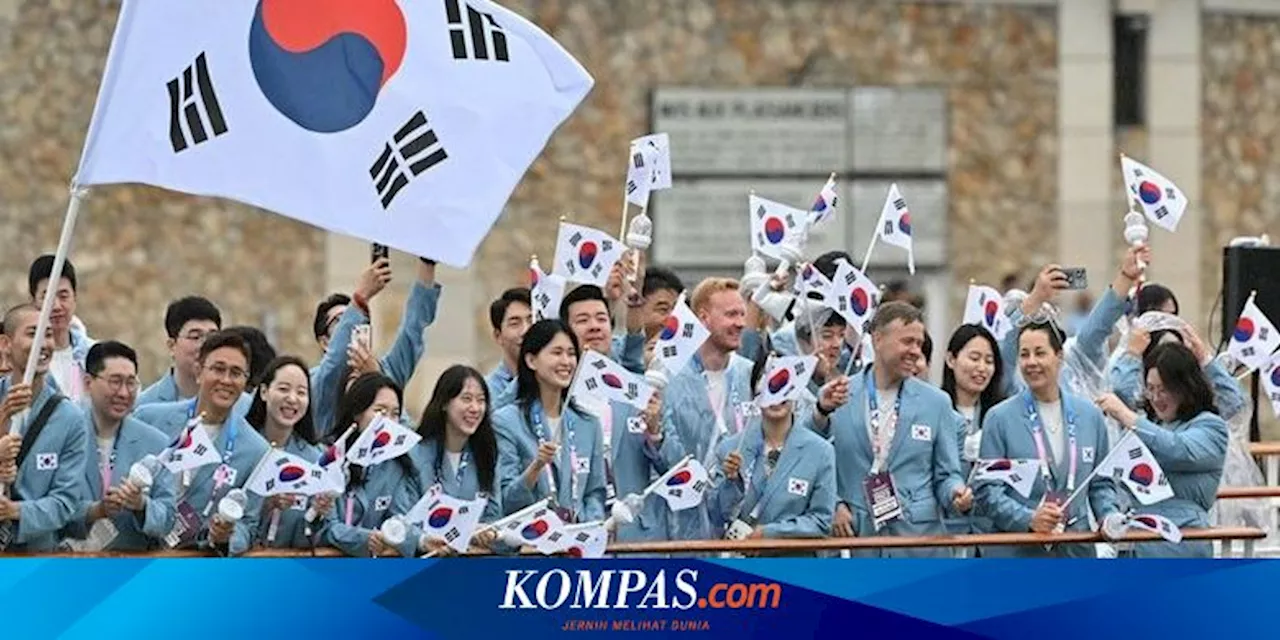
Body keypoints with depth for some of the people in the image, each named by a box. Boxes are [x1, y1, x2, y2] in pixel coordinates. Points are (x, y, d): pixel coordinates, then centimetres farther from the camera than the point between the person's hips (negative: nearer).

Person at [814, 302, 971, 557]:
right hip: (853, 536, -1)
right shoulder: (836, 397, 4)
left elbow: (946, 474, 10)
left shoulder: (936, 403, 8)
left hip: (918, 537, 1)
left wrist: (957, 494, -11)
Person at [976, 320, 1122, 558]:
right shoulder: (999, 418, 2)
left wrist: (1110, 515, -2)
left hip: (1076, 553, 3)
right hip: (1015, 553, -3)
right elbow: (987, 489, -2)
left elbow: (1101, 483, 18)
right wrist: (1028, 519, -17)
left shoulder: (1090, 415, 12)